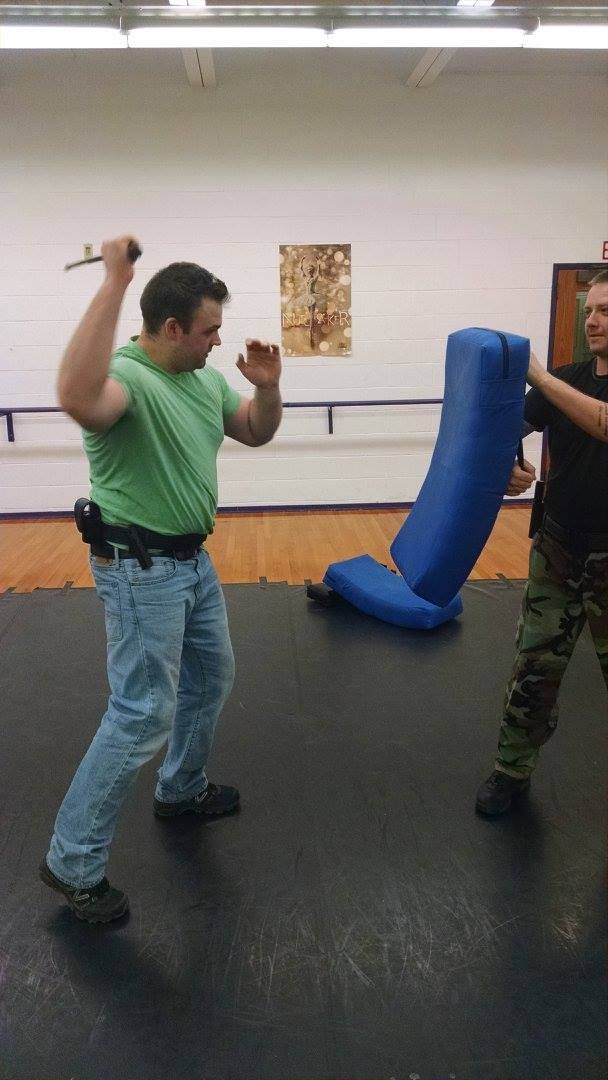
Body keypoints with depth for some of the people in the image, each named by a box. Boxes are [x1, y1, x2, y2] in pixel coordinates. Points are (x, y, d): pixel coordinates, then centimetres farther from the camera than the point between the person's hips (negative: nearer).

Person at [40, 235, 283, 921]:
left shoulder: (205, 380, 5)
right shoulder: (126, 376, -23)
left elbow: (256, 433, 17)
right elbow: (76, 397, -47)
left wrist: (266, 387, -4)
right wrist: (113, 283, -44)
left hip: (192, 559, 10)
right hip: (140, 569, -9)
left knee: (211, 677, 23)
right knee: (143, 712, -4)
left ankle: (182, 790, 46)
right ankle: (73, 863, 13)